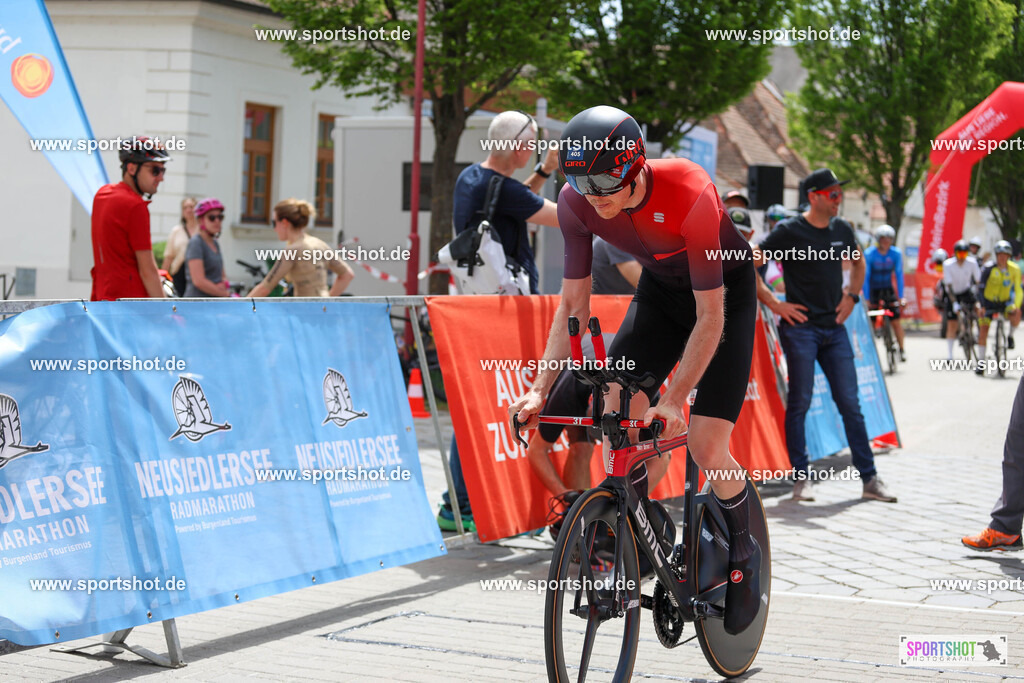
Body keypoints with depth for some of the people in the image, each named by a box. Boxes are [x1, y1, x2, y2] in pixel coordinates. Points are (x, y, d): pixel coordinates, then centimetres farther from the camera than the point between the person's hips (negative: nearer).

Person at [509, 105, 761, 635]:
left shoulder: (691, 196, -37)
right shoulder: (577, 201, -22)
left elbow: (710, 317, -32)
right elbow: (573, 304, -13)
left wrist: (673, 400, -38)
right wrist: (540, 389, -22)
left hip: (727, 291, -5)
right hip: (660, 288, 5)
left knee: (707, 451, -13)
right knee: (618, 413, -16)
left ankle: (742, 551, 15)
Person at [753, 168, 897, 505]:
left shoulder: (841, 230, 9)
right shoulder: (788, 231, -7)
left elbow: (858, 263, 29)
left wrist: (851, 296, 14)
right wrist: (774, 304, -9)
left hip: (834, 328, 5)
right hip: (800, 327, -5)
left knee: (850, 403, 4)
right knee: (800, 402, -2)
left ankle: (869, 479, 7)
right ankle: (801, 479, 6)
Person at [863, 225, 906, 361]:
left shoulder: (896, 253, -11)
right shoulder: (869, 254, -18)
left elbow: (899, 275, -7)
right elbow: (865, 277, -16)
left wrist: (901, 297, -11)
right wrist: (866, 299, -19)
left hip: (888, 289, 2)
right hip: (873, 290, -1)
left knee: (896, 320, -8)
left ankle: (902, 350, 2)